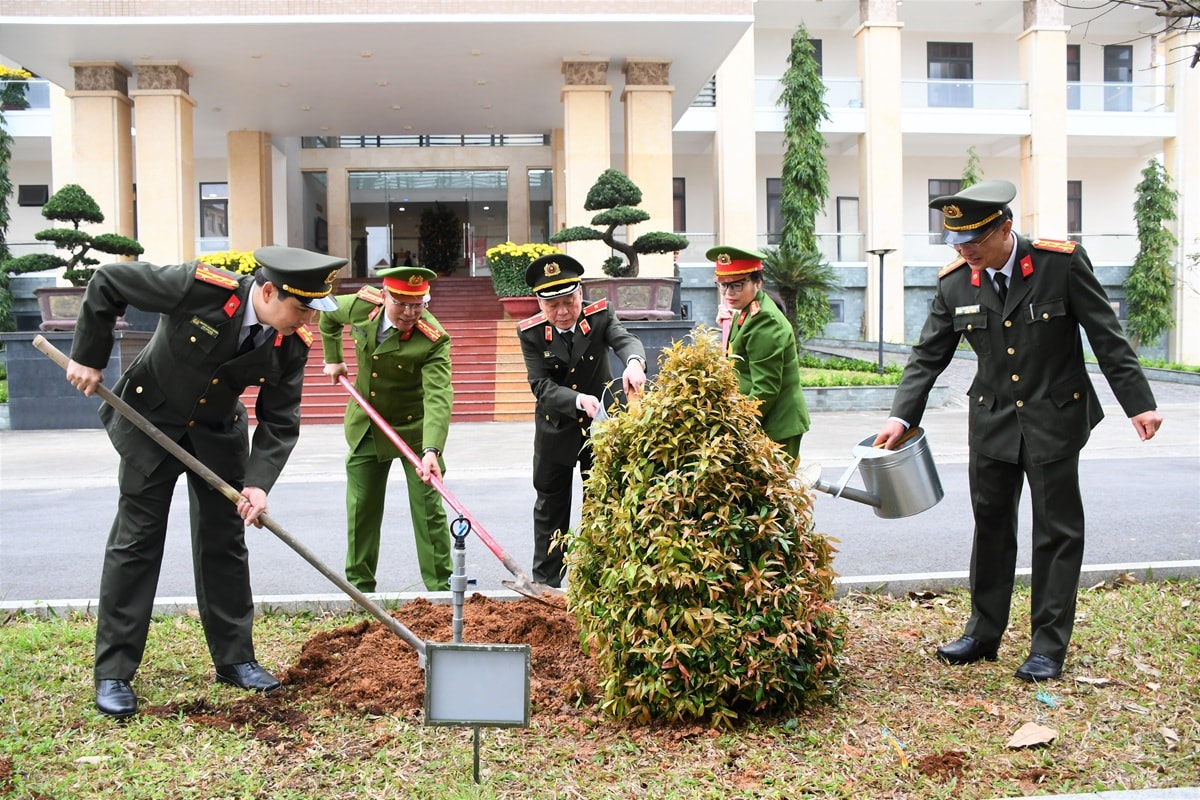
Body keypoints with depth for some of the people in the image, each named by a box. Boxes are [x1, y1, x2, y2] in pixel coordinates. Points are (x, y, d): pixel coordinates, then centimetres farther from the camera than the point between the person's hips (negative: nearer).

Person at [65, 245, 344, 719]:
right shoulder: (202, 287, -30)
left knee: (225, 541, 7)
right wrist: (88, 357, -14)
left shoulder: (293, 346, -17)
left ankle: (234, 658, 19)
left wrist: (259, 482, -25)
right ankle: (113, 673, 8)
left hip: (218, 431, 4)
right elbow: (108, 282, -18)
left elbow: (280, 422, -11)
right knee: (136, 541, -2)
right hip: (153, 419, -4)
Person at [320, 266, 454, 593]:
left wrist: (432, 450, -51)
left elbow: (438, 398, -39)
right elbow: (327, 313, 11)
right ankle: (360, 586, 25)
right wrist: (333, 358, 11)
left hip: (414, 429, -4)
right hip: (366, 428, 4)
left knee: (429, 509, -3)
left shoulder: (433, 339, -28)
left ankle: (440, 587, 8)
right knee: (361, 508, 11)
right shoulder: (361, 306, -14)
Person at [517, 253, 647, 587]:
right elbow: (541, 385, -19)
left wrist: (634, 362, -53)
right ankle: (545, 584, 23)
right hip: (555, 430, 0)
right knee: (550, 508, 10)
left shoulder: (600, 315, -11)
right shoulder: (531, 332, -12)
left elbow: (625, 339, -29)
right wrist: (579, 400, -36)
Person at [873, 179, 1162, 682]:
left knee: (1057, 532, 5)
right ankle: (984, 633, 26)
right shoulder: (954, 282, -4)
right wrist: (902, 416, -11)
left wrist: (1138, 403, -10)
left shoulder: (1062, 263, -13)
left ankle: (1049, 645, 16)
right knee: (991, 528, 12)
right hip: (992, 423, 3)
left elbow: (1107, 337, -9)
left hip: (1054, 419, -3)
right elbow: (928, 356, 0)